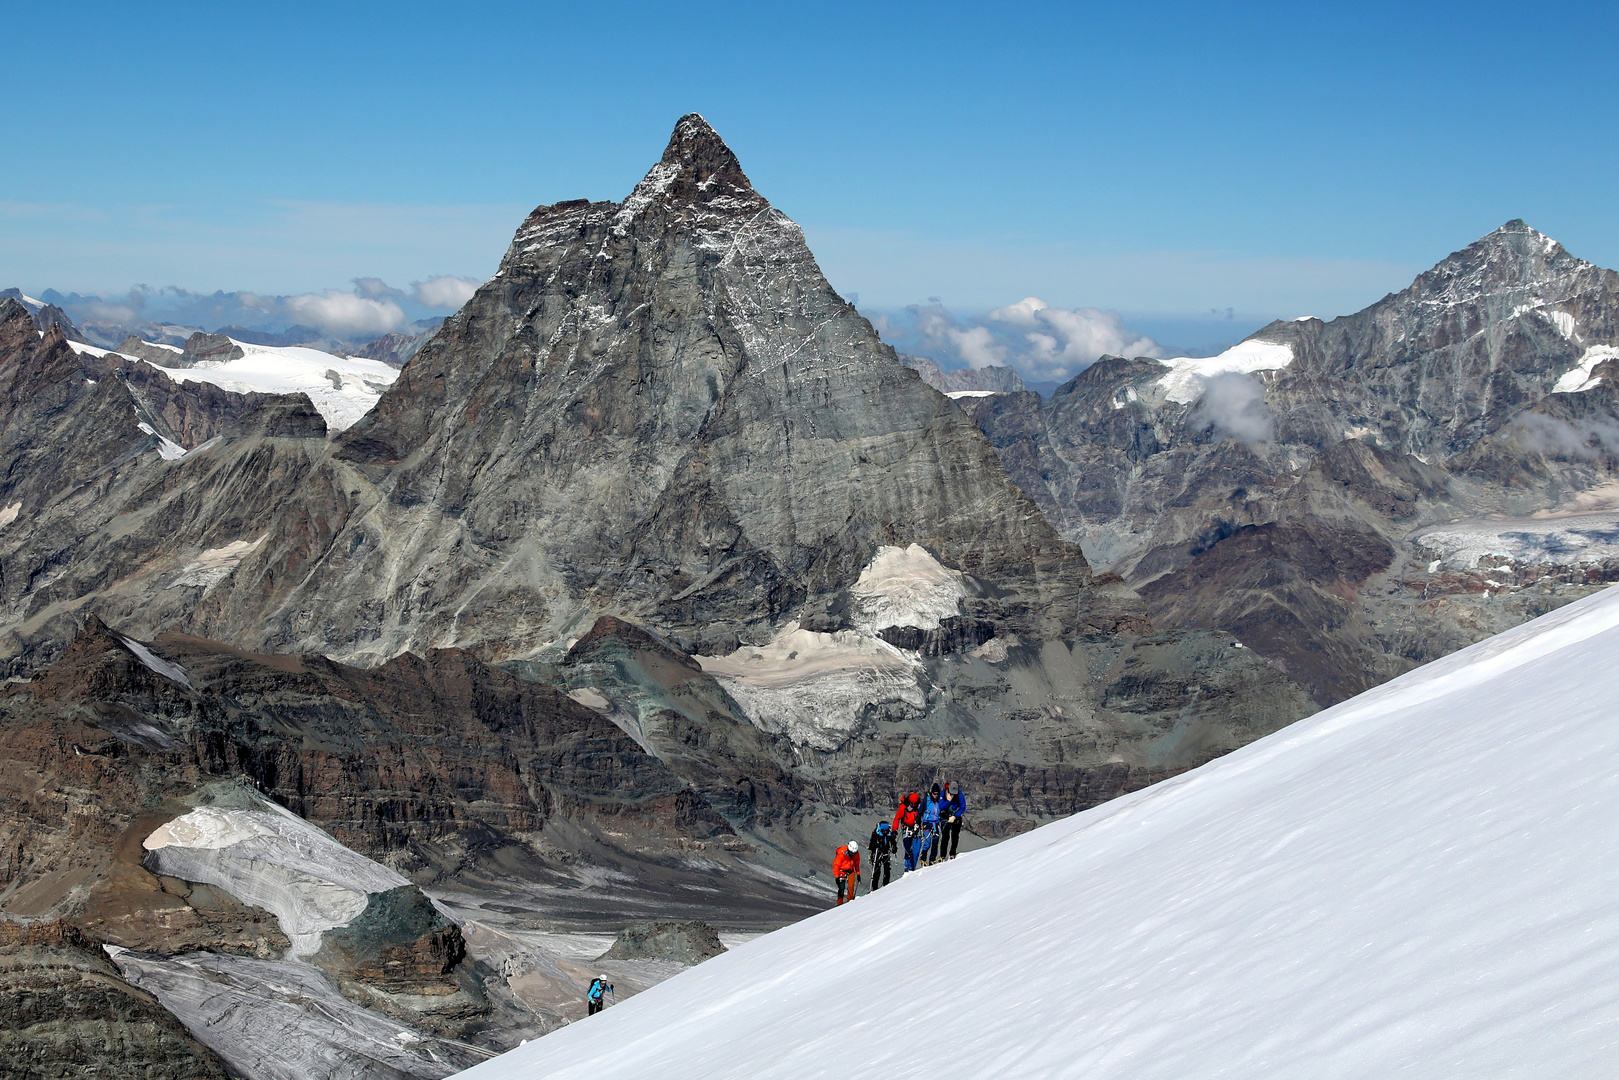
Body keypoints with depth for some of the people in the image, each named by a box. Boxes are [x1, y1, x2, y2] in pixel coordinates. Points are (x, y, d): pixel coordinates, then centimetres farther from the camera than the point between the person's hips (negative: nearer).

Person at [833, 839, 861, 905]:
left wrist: (858, 874, 12)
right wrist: (837, 876, -17)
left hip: (851, 871, 4)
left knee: (851, 886, -11)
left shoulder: (856, 854, -9)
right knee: (841, 888, -13)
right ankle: (839, 904, -4)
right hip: (842, 871, -4)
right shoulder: (841, 854, -24)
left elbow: (857, 864, 9)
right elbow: (836, 865, -16)